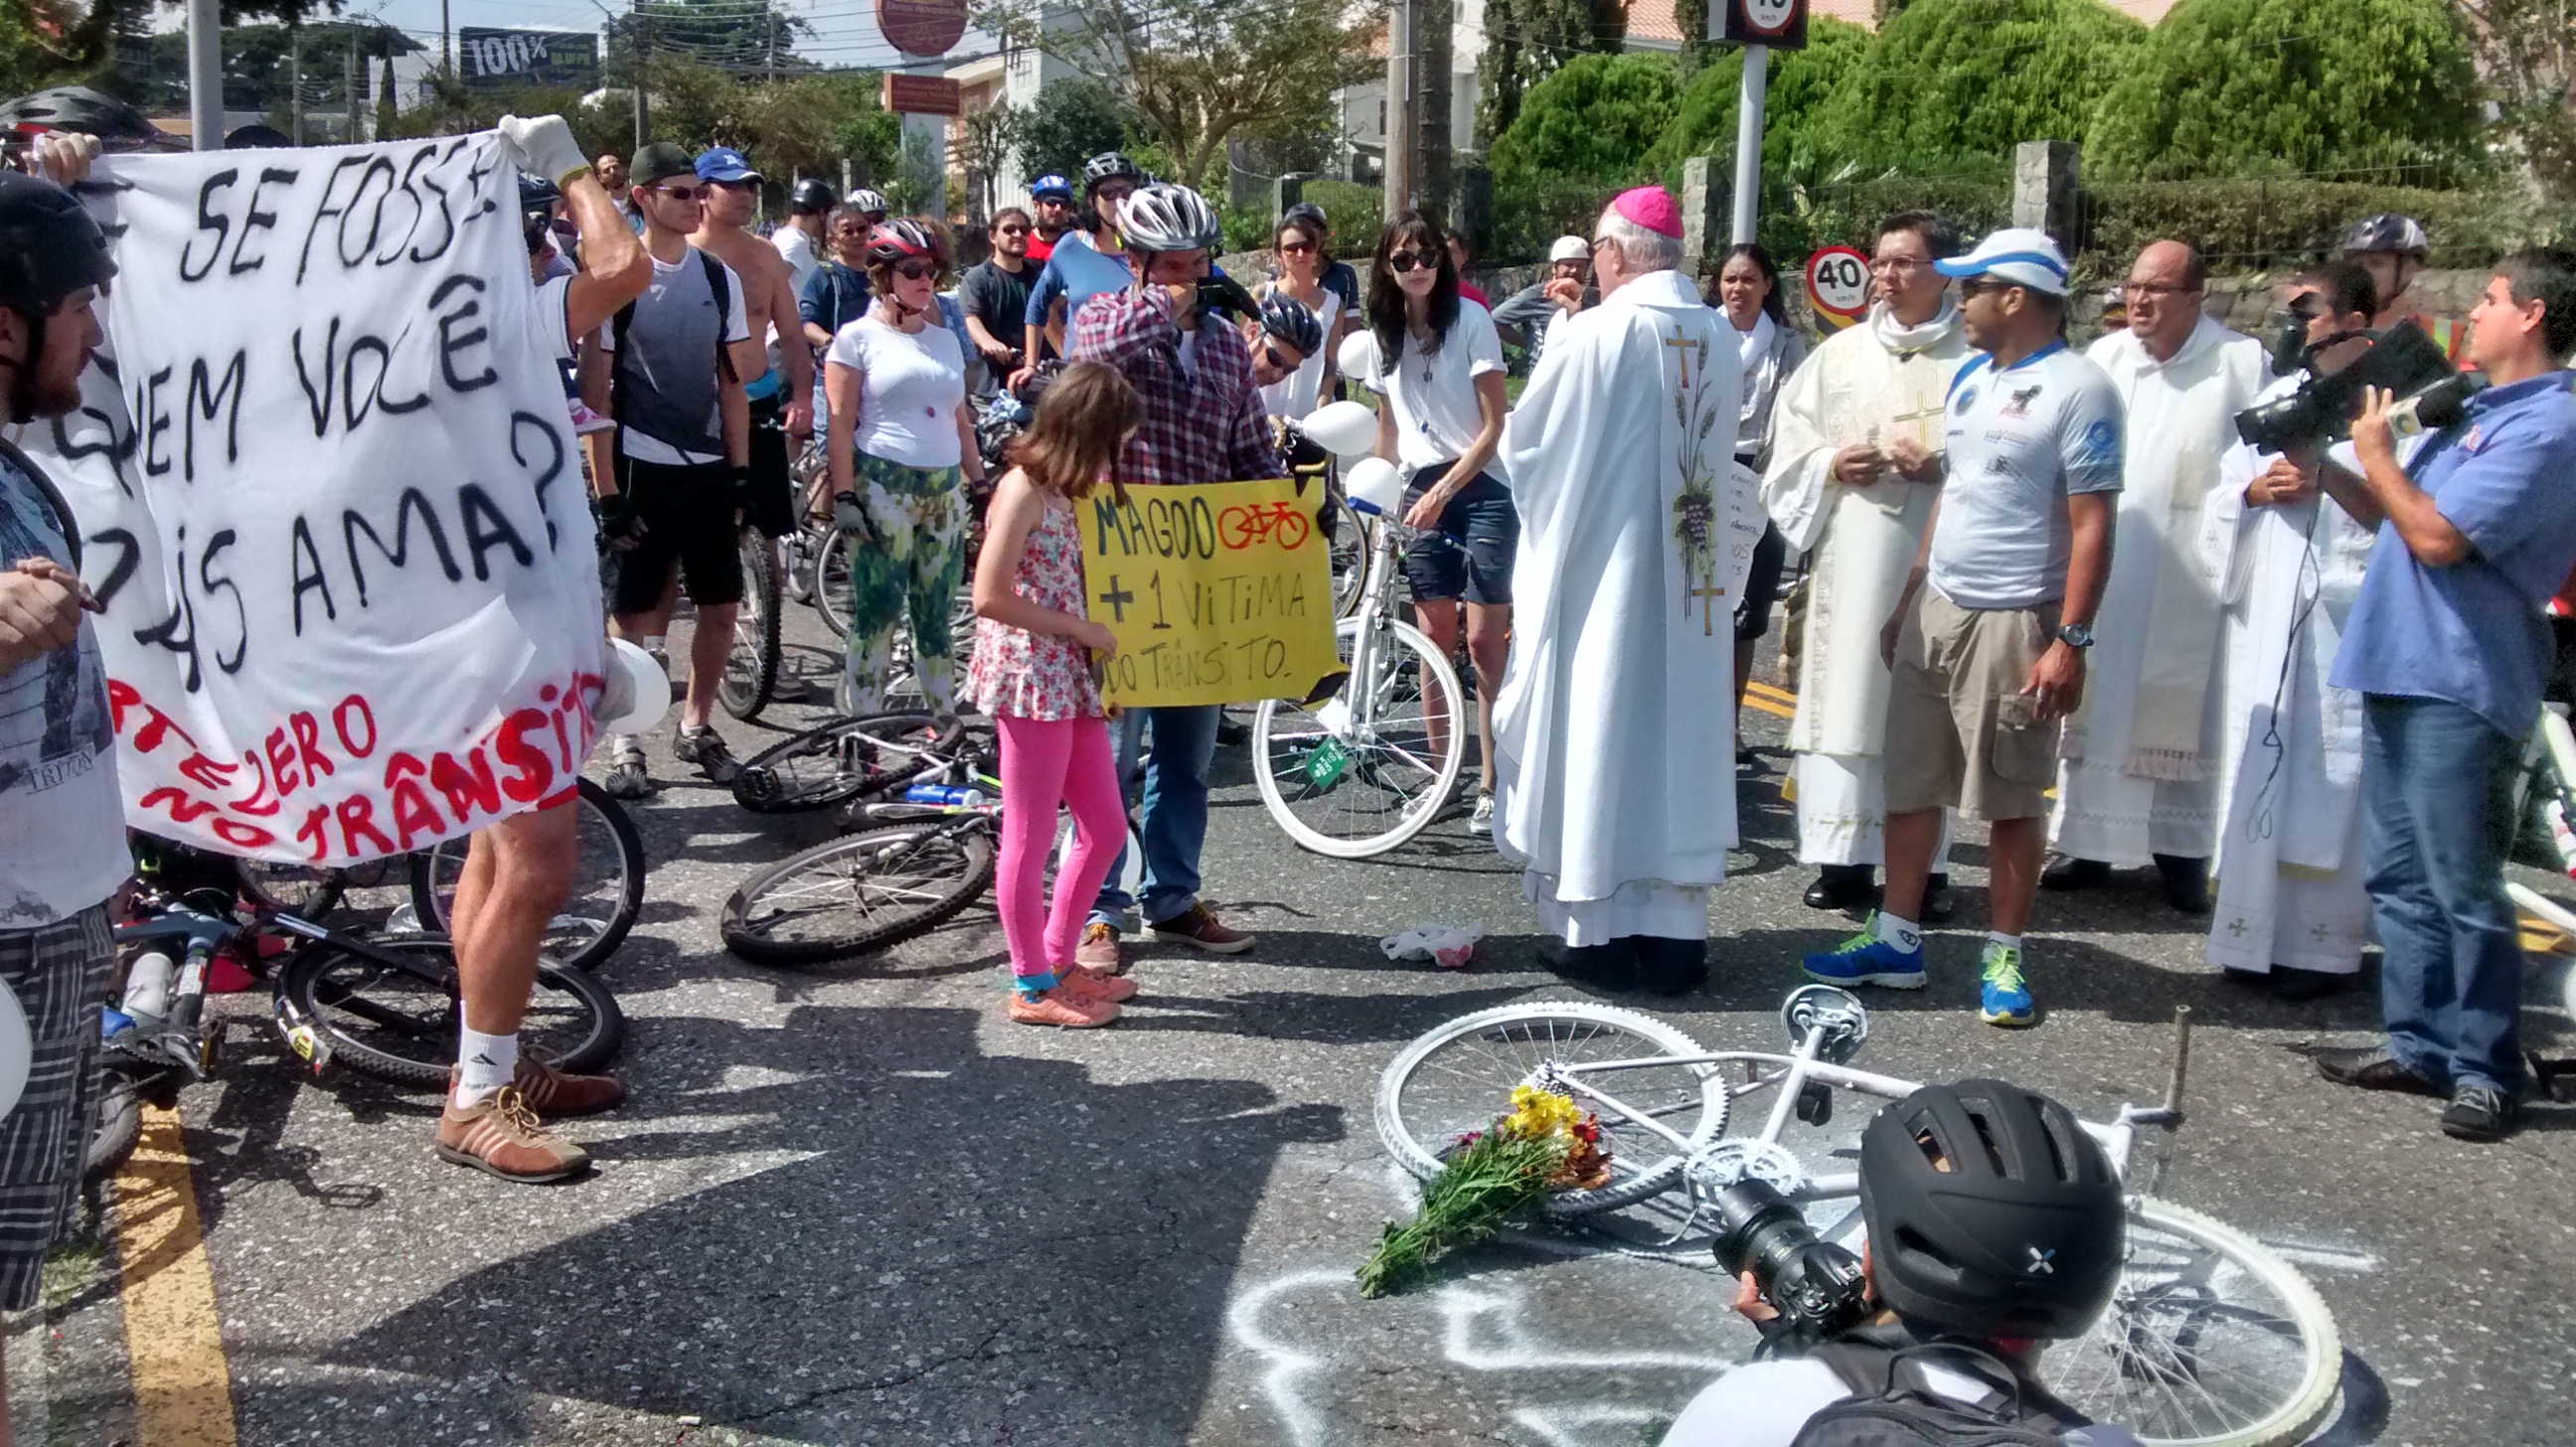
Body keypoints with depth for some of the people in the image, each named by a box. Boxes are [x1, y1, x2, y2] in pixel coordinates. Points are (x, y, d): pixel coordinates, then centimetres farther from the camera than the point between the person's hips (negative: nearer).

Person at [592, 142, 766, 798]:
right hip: (642, 466, -4)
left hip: (710, 466, 5)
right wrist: (604, 484, -11)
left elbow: (734, 381, 12)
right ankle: (624, 740, 16)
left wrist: (740, 472, 6)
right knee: (634, 612, 2)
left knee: (721, 606, 7)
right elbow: (596, 386, -6)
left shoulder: (719, 276, 8)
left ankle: (695, 725, 25)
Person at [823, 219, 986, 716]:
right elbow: (840, 423, -5)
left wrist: (981, 484, 14)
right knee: (875, 614, -6)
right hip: (882, 488, -5)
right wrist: (844, 495, -12)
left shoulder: (945, 339, 16)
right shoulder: (859, 336, 0)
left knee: (936, 617, 8)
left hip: (944, 491, 5)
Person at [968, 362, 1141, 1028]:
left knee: (1107, 828, 13)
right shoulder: (1023, 489, -13)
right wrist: (1081, 627, -15)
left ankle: (1058, 960, 26)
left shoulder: (1063, 491, 13)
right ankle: (1031, 986, 12)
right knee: (1030, 839, 1)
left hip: (1071, 678, 9)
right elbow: (990, 598, -20)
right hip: (1031, 678, -9)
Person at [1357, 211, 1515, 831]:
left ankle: (1490, 783, -2)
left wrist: (1443, 491, -17)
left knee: (1484, 642, -7)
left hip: (1480, 488, -5)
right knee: (1433, 638, 5)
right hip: (1421, 491, 5)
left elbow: (1494, 425, -10)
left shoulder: (1471, 319, -8)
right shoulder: (1385, 333, 8)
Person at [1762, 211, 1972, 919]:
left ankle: (1925, 864, 7)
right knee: (1846, 698, 1)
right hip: (1849, 561, 3)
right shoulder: (1840, 353, 12)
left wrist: (1944, 466, -15)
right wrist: (1831, 466, -5)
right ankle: (1845, 857, 9)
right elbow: (1789, 447, 14)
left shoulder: (1976, 357, 3)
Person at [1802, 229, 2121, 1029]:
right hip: (1935, 611, 8)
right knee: (1908, 784, 11)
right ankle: (1897, 940, 21)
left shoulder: (2078, 388, -11)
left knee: (2010, 800, 4)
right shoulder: (1970, 379, 12)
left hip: (2011, 623, -7)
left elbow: (2092, 527, -14)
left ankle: (2003, 958, 15)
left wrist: (2070, 640, -19)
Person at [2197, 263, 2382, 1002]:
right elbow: (2222, 496, 15)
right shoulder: (2277, 398, 13)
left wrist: (2326, 475, -16)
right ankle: (2255, 932, 18)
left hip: (2347, 622, -5)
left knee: (2331, 781, -1)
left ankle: (2320, 942, 8)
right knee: (2255, 772, 8)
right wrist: (2253, 491, -4)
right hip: (2262, 617, 5)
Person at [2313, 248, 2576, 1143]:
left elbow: (2437, 536, -20)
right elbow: (2393, 517, 22)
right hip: (2399, 673, 10)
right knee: (2400, 879, 14)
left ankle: (2486, 1071, 6)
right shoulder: (2477, 410, 17)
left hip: (2458, 689, -10)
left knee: (2463, 891, -3)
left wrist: (2374, 455, -6)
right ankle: (2419, 1045, 22)